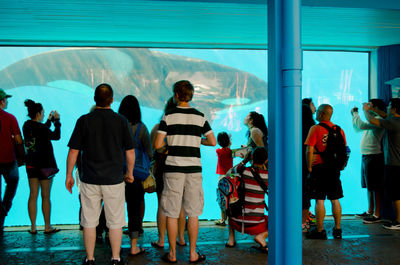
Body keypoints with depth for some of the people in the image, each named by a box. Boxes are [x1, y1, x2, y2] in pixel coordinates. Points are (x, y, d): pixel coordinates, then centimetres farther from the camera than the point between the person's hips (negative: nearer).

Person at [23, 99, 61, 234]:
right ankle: (47, 227, 14)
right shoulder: (40, 127, -18)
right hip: (45, 165, -7)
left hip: (31, 165, 7)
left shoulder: (26, 125, 3)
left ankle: (33, 227, 16)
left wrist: (49, 120, 20)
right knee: (45, 196, 4)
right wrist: (57, 120, -2)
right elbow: (56, 136, -9)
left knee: (33, 195, 10)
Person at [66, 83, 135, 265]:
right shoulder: (121, 121, -3)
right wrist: (129, 173, 13)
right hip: (114, 180, 0)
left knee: (89, 222, 12)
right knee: (115, 222, 10)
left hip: (89, 180, 1)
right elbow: (130, 151, -1)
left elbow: (73, 151, -2)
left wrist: (69, 175, 8)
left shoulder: (84, 120, -3)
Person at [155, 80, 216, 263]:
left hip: (173, 168, -1)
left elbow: (158, 144, -6)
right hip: (194, 168, 2)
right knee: (193, 213, 10)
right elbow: (213, 142, 2)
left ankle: (172, 254, 15)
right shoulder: (199, 116, 3)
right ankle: (193, 253, 17)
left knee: (172, 213, 7)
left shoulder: (168, 116, -2)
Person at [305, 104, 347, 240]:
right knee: (335, 200, 11)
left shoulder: (315, 128, -9)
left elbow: (309, 150, -15)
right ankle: (337, 230, 18)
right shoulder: (339, 130, 8)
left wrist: (309, 167, -7)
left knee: (319, 200, 0)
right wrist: (339, 166, 18)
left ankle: (320, 231, 5)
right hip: (334, 169, 5)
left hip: (319, 168, -5)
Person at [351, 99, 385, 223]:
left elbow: (361, 126, -26)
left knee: (376, 187, -5)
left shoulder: (378, 120, -13)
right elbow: (357, 129, 28)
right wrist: (353, 115, 19)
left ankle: (377, 215, 0)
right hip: (366, 156, 10)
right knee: (369, 186, 16)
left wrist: (355, 114, -11)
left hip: (374, 157, -10)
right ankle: (370, 211, 25)